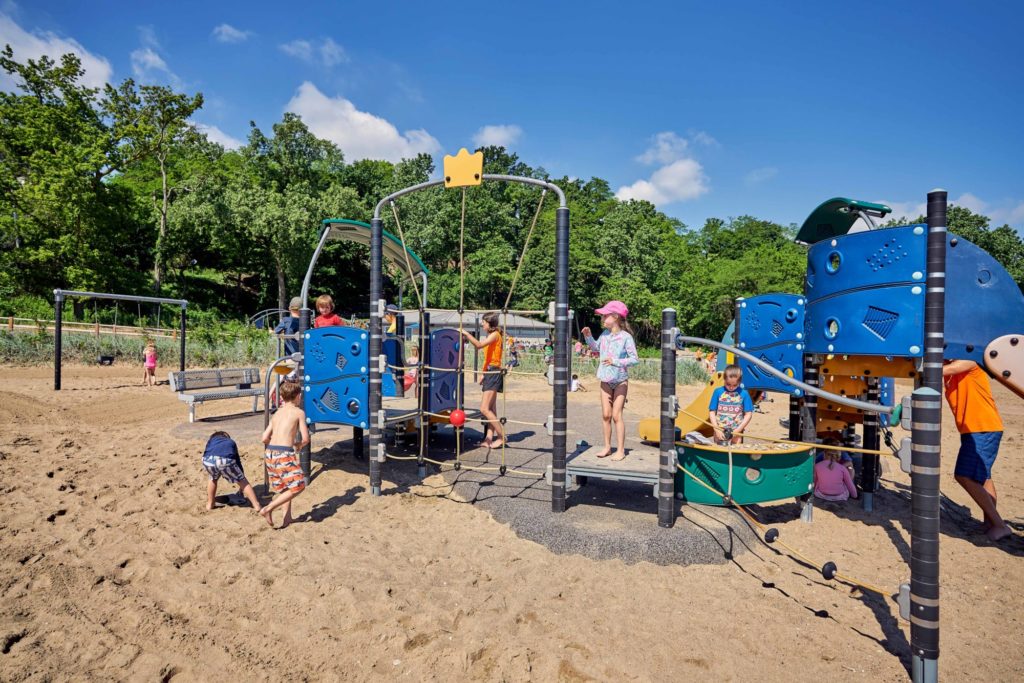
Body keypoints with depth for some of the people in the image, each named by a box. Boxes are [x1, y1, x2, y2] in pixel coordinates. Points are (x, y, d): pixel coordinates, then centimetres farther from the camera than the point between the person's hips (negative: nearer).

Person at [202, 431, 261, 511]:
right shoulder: (231, 442, 40)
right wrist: (241, 485, 48)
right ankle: (257, 506, 12)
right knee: (243, 481, 17)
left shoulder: (211, 439, 39)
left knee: (213, 479, 36)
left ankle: (210, 504, 41)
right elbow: (238, 461, 41)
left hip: (209, 460, 1)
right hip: (226, 460, -1)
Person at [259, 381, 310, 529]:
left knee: (286, 485, 23)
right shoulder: (299, 412, 1)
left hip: (270, 453, 7)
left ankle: (287, 518, 23)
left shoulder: (277, 413, 17)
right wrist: (298, 446, 16)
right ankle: (268, 509, -6)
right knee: (298, 485, 3)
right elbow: (306, 438, -4)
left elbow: (265, 438, 12)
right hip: (285, 454, -7)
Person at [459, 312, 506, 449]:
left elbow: (479, 344, -26)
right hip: (489, 372, 10)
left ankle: (502, 436, -6)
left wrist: (466, 333, -18)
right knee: (491, 409, 8)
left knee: (484, 409, -13)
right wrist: (483, 373, 15)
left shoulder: (495, 334, -9)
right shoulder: (490, 336, 19)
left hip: (494, 373, -10)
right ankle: (489, 439, 9)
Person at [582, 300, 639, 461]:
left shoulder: (626, 337, -15)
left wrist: (616, 362, -26)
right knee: (605, 415, 9)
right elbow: (596, 348, 22)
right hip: (605, 381, 6)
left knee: (616, 415, -4)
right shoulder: (604, 334, 3)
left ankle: (621, 450, 7)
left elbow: (634, 359, -17)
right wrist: (588, 337, 7)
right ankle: (607, 447, 21)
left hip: (620, 381, -5)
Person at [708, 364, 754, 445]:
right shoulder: (718, 392, -1)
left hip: (736, 433, -1)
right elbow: (712, 412, 1)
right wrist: (717, 429, -7)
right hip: (720, 432, 1)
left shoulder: (744, 394, -2)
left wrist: (738, 430, -7)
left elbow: (748, 414, 1)